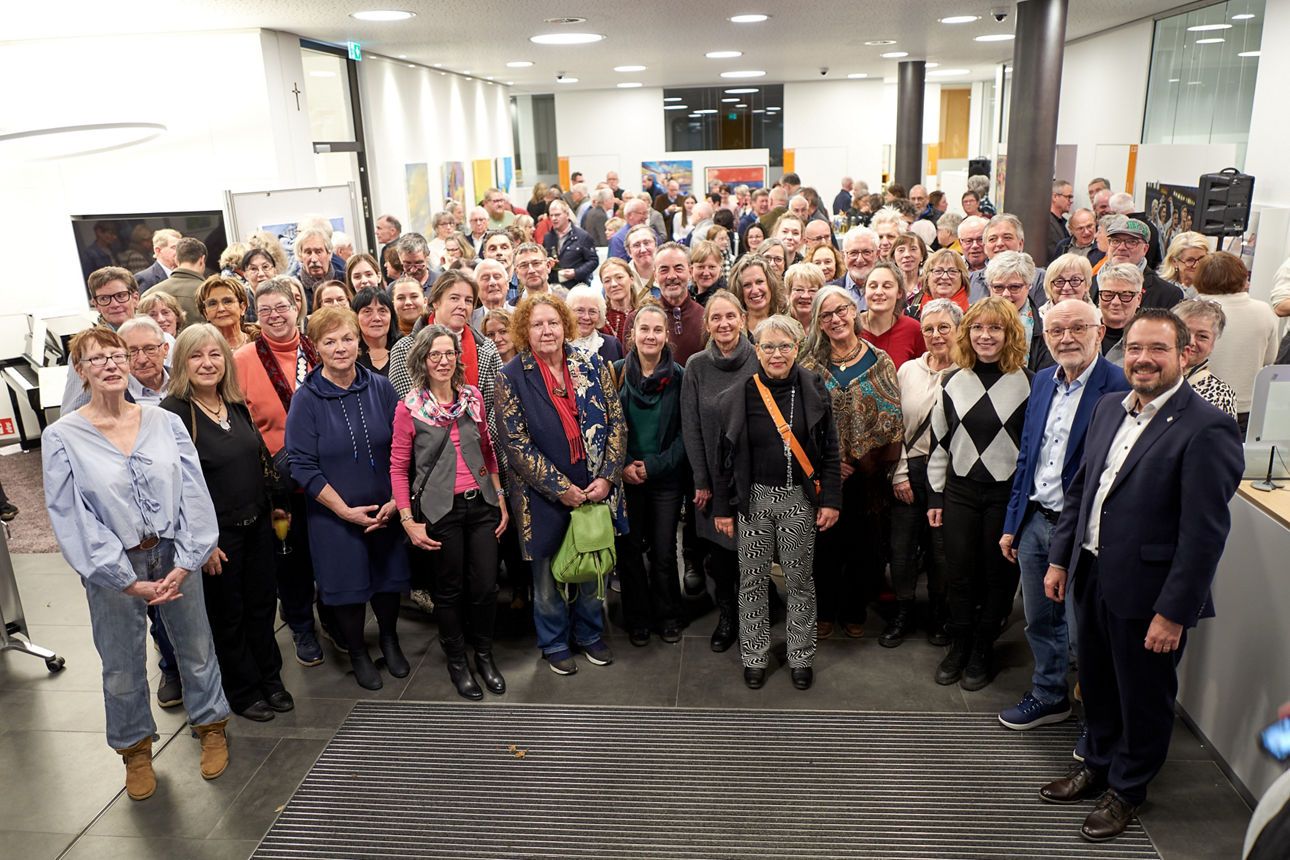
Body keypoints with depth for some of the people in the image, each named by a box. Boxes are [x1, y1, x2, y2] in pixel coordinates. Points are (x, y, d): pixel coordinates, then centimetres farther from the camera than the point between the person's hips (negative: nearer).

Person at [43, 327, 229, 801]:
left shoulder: (165, 423, -1)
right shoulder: (62, 437, -6)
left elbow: (194, 495, -3)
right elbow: (71, 518, -9)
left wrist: (183, 564, -12)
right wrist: (129, 581, -14)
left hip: (175, 557, 2)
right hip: (113, 568, -1)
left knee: (196, 648, 13)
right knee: (122, 667, 12)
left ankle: (211, 726, 36)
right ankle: (135, 748, 35)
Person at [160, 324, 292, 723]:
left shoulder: (236, 406, 7)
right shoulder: (173, 413, -15)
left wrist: (272, 506, 17)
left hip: (257, 525, 6)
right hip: (216, 533, -6)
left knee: (262, 603, 15)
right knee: (227, 615, 10)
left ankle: (270, 679, 32)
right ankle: (243, 690, 27)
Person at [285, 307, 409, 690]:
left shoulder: (380, 388, -3)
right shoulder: (306, 399, -10)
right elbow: (302, 466, -12)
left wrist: (396, 500, -9)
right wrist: (346, 510, -14)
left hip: (387, 510, 2)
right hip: (333, 514, -2)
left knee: (388, 576, 16)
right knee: (348, 585, 10)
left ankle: (390, 641, 41)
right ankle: (358, 654, 34)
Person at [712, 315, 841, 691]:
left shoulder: (813, 390, -2)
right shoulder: (738, 395, -3)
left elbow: (830, 450, 2)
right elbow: (724, 454, 2)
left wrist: (830, 500, -4)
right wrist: (722, 507, 1)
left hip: (799, 498, 0)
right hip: (754, 497, 0)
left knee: (799, 579, 10)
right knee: (753, 579, 9)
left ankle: (801, 657, 26)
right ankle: (754, 657, 25)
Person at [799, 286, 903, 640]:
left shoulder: (880, 361, 3)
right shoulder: (810, 366, 2)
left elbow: (893, 417, 0)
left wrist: (882, 464, -9)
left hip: (867, 474, 1)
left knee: (864, 543, 8)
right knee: (825, 542, 6)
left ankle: (854, 611, 27)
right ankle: (824, 611, 24)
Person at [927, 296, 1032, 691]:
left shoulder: (1027, 382, -5)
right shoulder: (954, 381, 4)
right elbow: (939, 442, 8)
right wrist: (935, 496, 7)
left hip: (1007, 492, -2)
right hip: (960, 491, 2)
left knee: (997, 574, 8)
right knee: (958, 573, 7)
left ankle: (983, 651, 25)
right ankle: (959, 646, 25)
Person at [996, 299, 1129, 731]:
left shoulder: (1120, 387, -15)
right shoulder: (1042, 381, 7)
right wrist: (1012, 524, 14)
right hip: (1035, 522, 6)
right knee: (1040, 621, 20)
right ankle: (1049, 696, 40)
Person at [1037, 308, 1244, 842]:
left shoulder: (1207, 428, -18)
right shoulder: (1109, 408, 5)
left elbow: (1205, 533, -20)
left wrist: (1173, 611, -19)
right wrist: (1060, 558, 11)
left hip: (1147, 592, -6)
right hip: (1092, 576, 7)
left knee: (1144, 697, 14)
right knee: (1097, 683, 22)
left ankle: (1127, 788, 35)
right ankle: (1098, 764, 44)